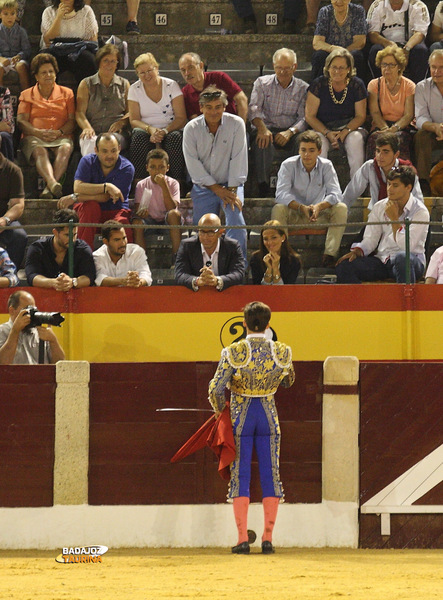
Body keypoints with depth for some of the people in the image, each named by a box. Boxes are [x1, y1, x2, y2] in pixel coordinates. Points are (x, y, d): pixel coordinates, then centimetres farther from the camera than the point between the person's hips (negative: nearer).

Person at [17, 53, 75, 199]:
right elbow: (21, 120, 6)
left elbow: (72, 120, 11)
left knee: (65, 148, -36)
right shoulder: (27, 95, 20)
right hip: (34, 137, 0)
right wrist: (38, 132, -13)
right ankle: (52, 183, -63)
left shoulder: (67, 93, 21)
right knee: (40, 151, -36)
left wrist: (59, 132, -10)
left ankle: (49, 187, -54)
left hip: (61, 136, 0)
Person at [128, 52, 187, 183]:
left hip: (170, 130, -1)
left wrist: (165, 131, -24)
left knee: (175, 137, -35)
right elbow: (134, 120, -1)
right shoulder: (134, 89, 6)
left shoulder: (171, 86, 2)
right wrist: (150, 130, -22)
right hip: (146, 131, 1)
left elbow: (181, 118, -5)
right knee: (139, 136, -34)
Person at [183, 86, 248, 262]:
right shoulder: (191, 128, -4)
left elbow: (238, 159, -8)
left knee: (236, 221, -21)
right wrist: (216, 189, -13)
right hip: (204, 187, 2)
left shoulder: (236, 124, -7)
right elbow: (193, 163, -7)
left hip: (230, 184, -2)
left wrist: (232, 190, -15)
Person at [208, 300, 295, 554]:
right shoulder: (282, 352, -7)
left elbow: (216, 389, -15)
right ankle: (268, 538, 5)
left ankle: (243, 539, -2)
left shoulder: (233, 353, -15)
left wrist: (220, 410, 3)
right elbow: (288, 381, 12)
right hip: (269, 414, 2)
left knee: (240, 476, 4)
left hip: (241, 416, -2)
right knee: (270, 475, 8)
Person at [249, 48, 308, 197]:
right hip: (268, 127, 0)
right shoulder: (262, 83, 12)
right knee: (263, 142, -37)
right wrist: (262, 128, -24)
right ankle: (263, 188, -40)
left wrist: (290, 132, -21)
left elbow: (304, 118, 0)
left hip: (292, 131, 0)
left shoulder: (303, 88, 11)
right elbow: (254, 109, -3)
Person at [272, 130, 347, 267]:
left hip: (319, 215, 2)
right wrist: (302, 208, -38)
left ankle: (329, 255, -31)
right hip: (294, 215, -2)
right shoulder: (288, 165, -9)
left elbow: (336, 194, -15)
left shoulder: (326, 166, -4)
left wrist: (319, 206, -36)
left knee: (341, 208, -25)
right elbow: (281, 194, -22)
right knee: (278, 209, -32)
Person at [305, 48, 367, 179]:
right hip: (322, 128, -1)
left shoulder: (357, 86, -1)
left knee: (356, 139, -32)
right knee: (319, 141, -34)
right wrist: (328, 133, -18)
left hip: (349, 128, 1)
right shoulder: (318, 85, -4)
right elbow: (310, 116, -3)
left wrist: (345, 132, -18)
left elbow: (360, 116, 2)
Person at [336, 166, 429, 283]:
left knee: (402, 257, -42)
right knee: (343, 266, -19)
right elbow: (370, 239, 9)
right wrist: (357, 251, -11)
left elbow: (407, 246, -16)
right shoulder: (380, 207, 9)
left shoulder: (420, 211, -6)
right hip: (382, 260, 4)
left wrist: (394, 218, -12)